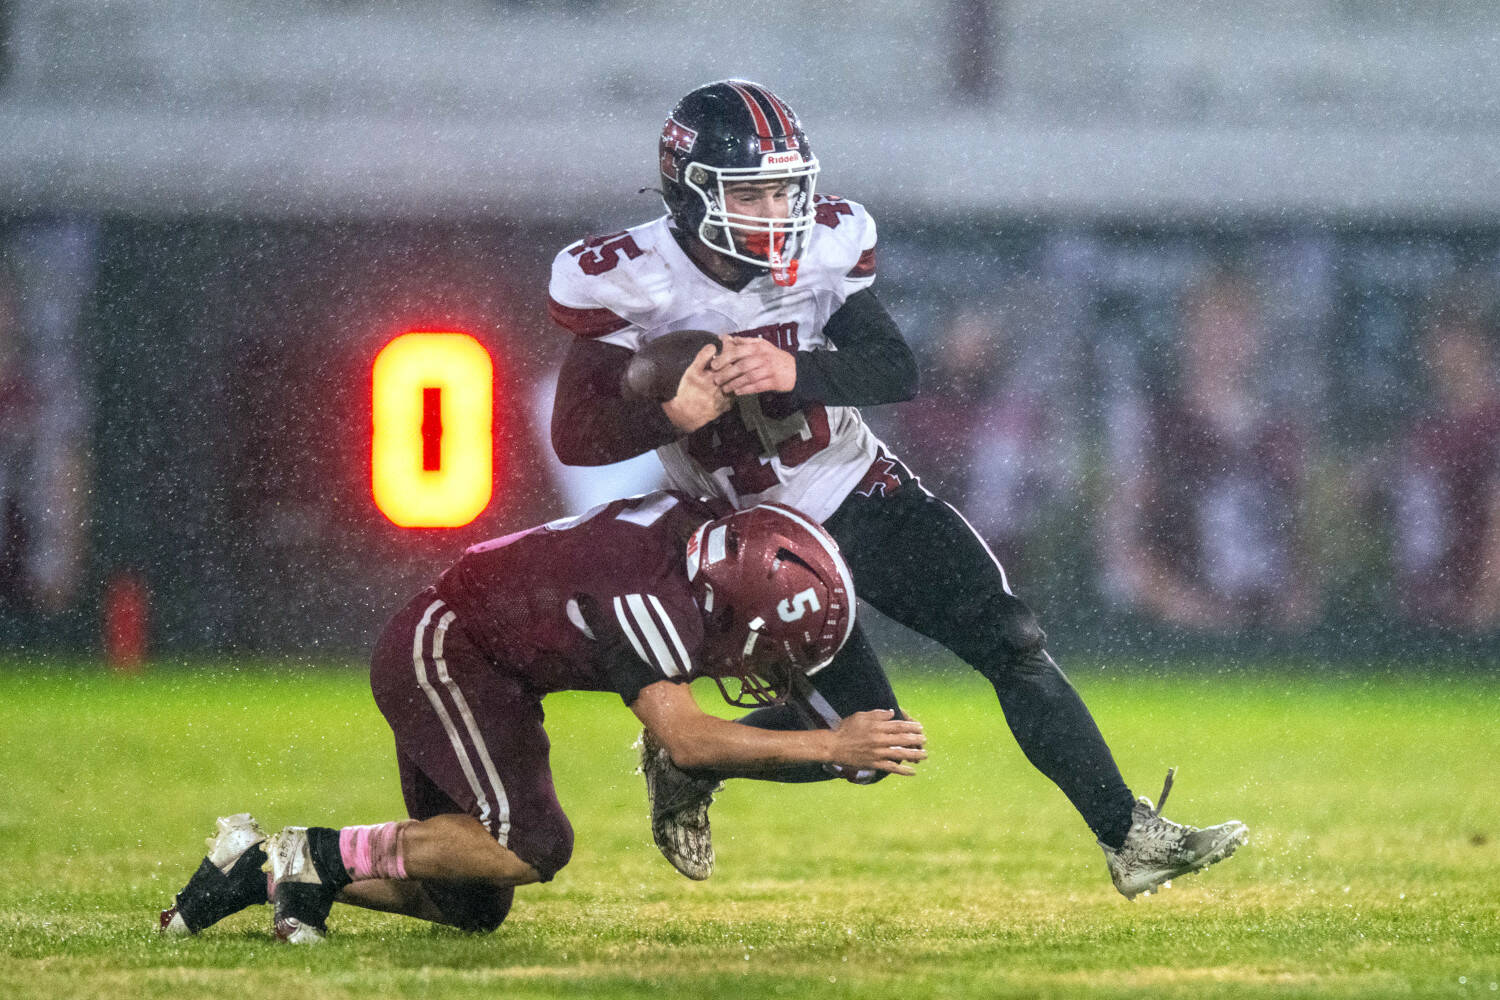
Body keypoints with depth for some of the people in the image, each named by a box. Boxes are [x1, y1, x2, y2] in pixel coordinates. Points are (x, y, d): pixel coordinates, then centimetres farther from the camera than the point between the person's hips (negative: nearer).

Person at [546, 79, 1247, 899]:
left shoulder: (821, 245, -10)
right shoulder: (630, 284, -19)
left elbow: (897, 371, -14)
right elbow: (575, 438, -17)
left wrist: (795, 372, -32)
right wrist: (674, 414, -36)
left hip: (864, 494, 4)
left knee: (1013, 646, -6)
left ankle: (1131, 838, 0)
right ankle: (684, 763, 16)